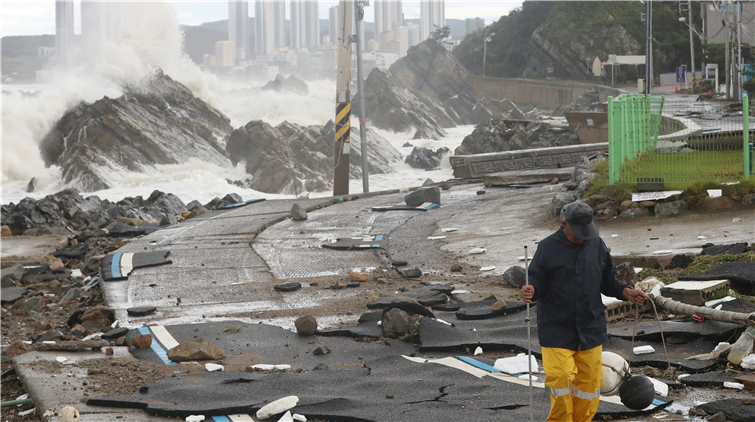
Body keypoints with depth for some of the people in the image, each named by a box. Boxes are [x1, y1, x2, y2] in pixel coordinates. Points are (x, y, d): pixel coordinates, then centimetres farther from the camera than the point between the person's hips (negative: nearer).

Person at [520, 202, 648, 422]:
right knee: (559, 377, -12)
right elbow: (538, 283, -2)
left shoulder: (597, 245, 7)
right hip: (557, 328, -3)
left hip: (591, 328, 3)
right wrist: (531, 291, -25)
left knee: (590, 379, 5)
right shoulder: (548, 247, -3)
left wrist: (626, 292, -1)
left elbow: (608, 281, 16)